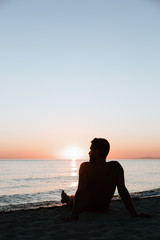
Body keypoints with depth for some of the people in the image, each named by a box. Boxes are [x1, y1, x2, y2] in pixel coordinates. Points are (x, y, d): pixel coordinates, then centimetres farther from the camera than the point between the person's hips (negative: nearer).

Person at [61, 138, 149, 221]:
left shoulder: (85, 167, -29)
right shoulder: (116, 167, -20)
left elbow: (81, 191, -35)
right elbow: (123, 191, -23)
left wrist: (74, 215, -36)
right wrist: (133, 213, -21)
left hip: (86, 207, -3)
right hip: (104, 208, 4)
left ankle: (67, 199, 65)